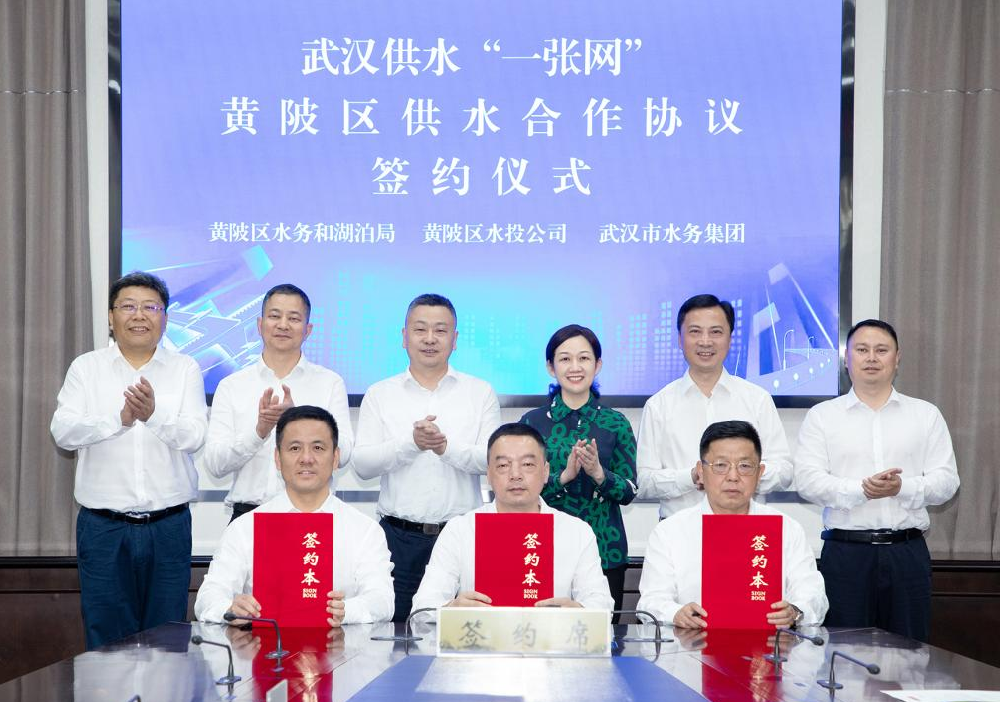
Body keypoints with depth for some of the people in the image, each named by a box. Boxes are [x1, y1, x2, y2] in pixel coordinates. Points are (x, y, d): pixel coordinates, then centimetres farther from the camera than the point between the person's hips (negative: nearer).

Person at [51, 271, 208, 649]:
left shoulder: (185, 369, 5)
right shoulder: (86, 367, 6)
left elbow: (194, 435, -8)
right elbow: (63, 431, -7)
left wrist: (154, 415, -27)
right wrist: (120, 419, -23)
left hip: (168, 525, 0)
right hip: (103, 527, 0)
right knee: (107, 642, 5)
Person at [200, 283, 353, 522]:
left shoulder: (330, 383, 6)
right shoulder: (231, 386, 8)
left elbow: (341, 454, -5)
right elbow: (214, 464, 0)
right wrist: (259, 430, -16)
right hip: (248, 515, 1)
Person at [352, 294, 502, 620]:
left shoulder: (481, 393, 8)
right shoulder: (380, 394, 9)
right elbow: (362, 464, -1)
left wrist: (447, 447, -21)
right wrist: (411, 443, -17)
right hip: (400, 535, 1)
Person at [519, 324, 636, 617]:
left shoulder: (616, 423, 3)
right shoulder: (533, 421, 3)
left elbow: (629, 492, 1)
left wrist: (598, 473, -17)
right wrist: (564, 477, -17)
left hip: (604, 550, 0)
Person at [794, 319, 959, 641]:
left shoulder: (926, 415, 10)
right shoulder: (822, 416, 6)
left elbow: (946, 480, 3)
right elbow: (808, 480, -4)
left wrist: (902, 488, -16)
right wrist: (860, 490, -19)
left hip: (907, 551, 1)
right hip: (845, 550, -1)